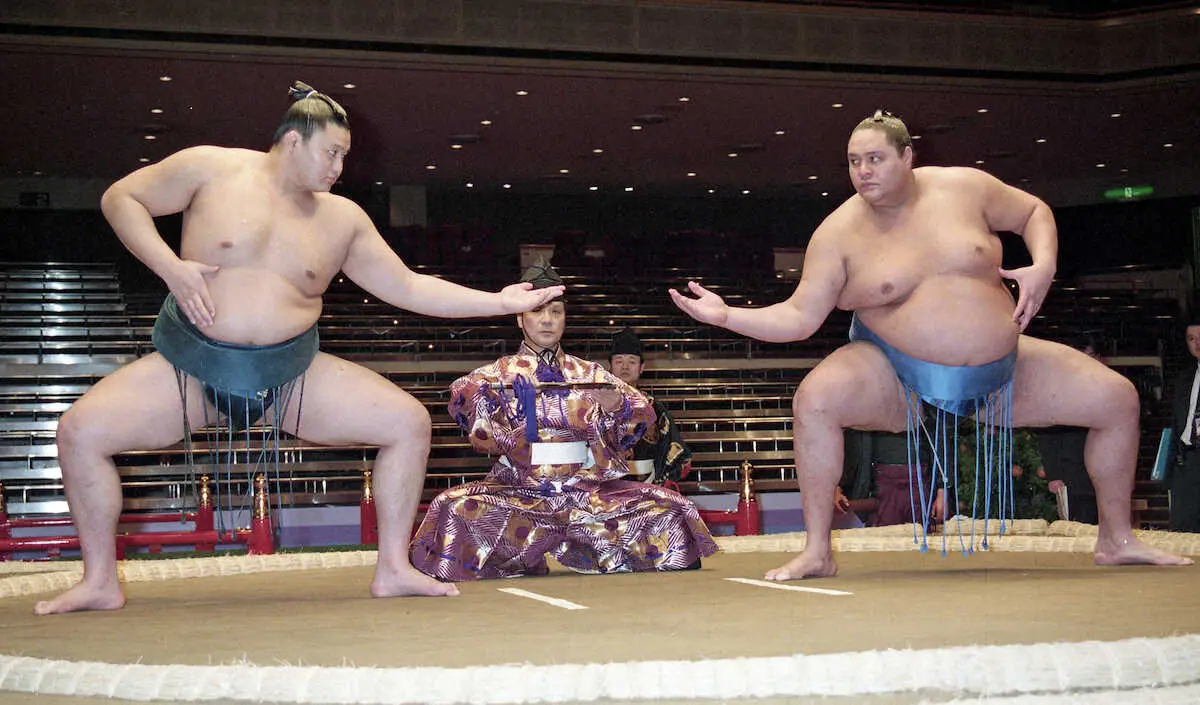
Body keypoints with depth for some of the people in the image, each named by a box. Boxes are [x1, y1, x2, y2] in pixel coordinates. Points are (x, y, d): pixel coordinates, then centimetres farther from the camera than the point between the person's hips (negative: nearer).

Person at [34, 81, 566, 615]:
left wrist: (500, 302, 3)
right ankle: (101, 581, -3)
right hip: (191, 367, -2)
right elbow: (121, 198, 3)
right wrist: (170, 267, -12)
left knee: (409, 421, -10)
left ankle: (393, 570, 1)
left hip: (292, 373, 3)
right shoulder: (213, 169, -3)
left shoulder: (342, 218, 7)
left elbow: (409, 288, 10)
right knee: (80, 431, -20)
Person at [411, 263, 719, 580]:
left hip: (586, 488, 2)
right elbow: (461, 394, -8)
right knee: (455, 510, -29)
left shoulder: (589, 374, 16)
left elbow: (643, 412, 7)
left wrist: (617, 407, -15)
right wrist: (480, 394, -30)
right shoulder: (501, 372, 12)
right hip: (519, 490, -2)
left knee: (671, 510, -17)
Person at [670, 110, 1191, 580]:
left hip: (1000, 373, 3)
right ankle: (817, 552, -23)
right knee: (815, 397, -33)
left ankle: (1116, 541, 18)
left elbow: (1034, 212, 10)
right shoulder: (839, 232, -8)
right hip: (895, 378, -2)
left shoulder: (964, 187, -4)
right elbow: (800, 317, -8)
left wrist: (1043, 267, -9)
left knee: (1118, 399, -1)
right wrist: (726, 315, -20)